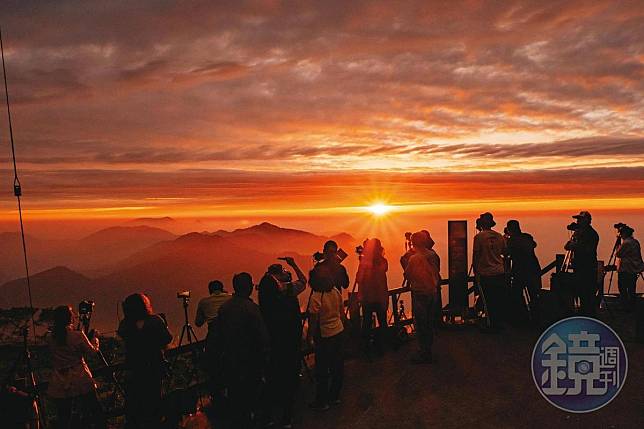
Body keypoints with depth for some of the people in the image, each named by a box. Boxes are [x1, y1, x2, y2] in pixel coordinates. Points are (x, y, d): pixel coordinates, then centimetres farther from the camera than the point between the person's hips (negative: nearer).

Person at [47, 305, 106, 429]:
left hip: (60, 385, 4)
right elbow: (93, 350, -1)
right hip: (81, 381, -4)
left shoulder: (50, 338, -1)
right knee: (97, 414, 7)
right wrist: (94, 337, 15)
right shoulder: (78, 335, -12)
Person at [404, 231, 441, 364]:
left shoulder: (414, 258, -18)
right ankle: (428, 350, 27)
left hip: (419, 293, -6)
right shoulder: (433, 255, 0)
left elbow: (407, 275, -10)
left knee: (420, 324, 3)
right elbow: (437, 271, 10)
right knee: (430, 322, 16)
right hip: (433, 291, 6)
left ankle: (424, 354, 8)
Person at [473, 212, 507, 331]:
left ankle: (493, 324, 8)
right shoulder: (499, 236, 5)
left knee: (490, 301, 2)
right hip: (500, 272, 5)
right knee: (500, 300, 12)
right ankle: (499, 323, 21)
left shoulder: (479, 237, -9)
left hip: (485, 273, -5)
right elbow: (504, 252, 13)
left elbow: (475, 255, -8)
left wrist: (475, 271, 0)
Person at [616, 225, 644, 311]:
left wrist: (618, 245, -3)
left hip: (626, 270, -9)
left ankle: (626, 306, 2)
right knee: (632, 289, 15)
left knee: (622, 288, 0)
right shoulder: (636, 242, 10)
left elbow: (618, 254, -11)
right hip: (635, 269, 9)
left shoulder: (626, 243, -18)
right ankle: (632, 306, 21)